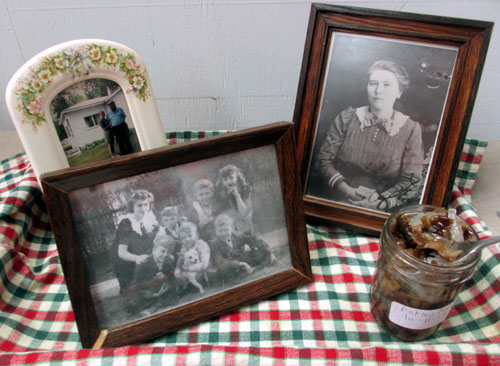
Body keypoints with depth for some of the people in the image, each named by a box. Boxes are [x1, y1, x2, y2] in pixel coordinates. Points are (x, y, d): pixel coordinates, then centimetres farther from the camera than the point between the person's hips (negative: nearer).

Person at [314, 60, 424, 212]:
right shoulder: (347, 118, 7)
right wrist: (349, 191, -12)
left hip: (379, 213, -2)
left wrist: (379, 201, -14)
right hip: (334, 203, 2)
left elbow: (411, 182, 2)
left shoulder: (411, 130, 4)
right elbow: (324, 159, 2)